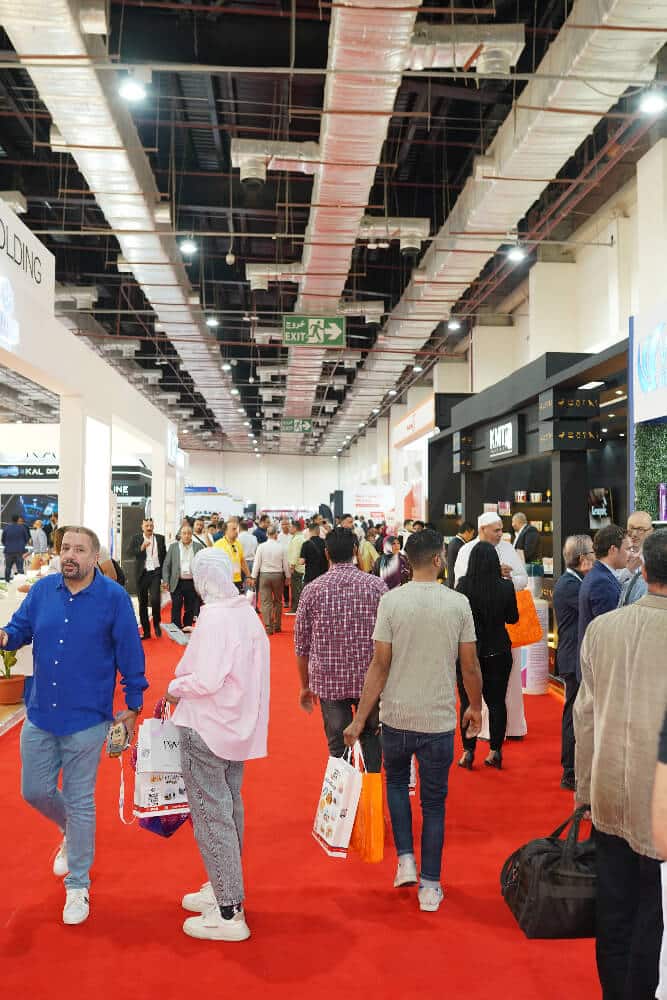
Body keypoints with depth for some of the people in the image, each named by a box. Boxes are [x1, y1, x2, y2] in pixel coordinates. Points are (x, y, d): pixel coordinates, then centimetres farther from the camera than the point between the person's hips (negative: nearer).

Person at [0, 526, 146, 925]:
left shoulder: (114, 598, -12)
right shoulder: (42, 590, -1)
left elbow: (131, 654, -6)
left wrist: (134, 705, -2)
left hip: (86, 719, -4)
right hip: (40, 715, 4)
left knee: (80, 803, 7)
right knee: (35, 791, 15)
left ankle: (78, 885, 25)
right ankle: (71, 833, 47)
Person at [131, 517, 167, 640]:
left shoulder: (160, 538, 7)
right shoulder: (136, 539, 3)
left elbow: (164, 555, 9)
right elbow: (131, 552, -10)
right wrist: (142, 547, -28)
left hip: (155, 572, -1)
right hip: (142, 574, 1)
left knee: (155, 599, -17)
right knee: (143, 603, 6)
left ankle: (156, 623, 8)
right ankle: (146, 631, 16)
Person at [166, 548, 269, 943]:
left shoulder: (214, 618, -22)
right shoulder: (247, 612, 5)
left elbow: (206, 681, -27)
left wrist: (174, 688, -9)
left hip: (208, 731, -9)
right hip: (239, 727, 9)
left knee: (212, 817, 1)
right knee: (230, 810, 20)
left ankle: (229, 913, 9)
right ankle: (226, 888, 36)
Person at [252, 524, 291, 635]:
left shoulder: (261, 546, -6)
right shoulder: (281, 547, -6)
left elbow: (257, 563, -4)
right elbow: (285, 564, 0)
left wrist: (254, 577, 4)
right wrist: (287, 576, 12)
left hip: (264, 575, -1)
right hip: (278, 575, 1)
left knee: (265, 602, 3)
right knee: (278, 601, 15)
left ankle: (268, 627, 0)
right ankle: (277, 626, 21)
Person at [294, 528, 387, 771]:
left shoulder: (312, 590, -3)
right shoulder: (376, 586, -5)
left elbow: (301, 645, 2)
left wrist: (305, 686, 14)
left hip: (329, 680, 0)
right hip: (371, 678, 0)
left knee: (339, 745, 10)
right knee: (371, 736, 20)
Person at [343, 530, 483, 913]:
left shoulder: (392, 600, -10)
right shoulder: (458, 603, -7)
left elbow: (380, 665, -9)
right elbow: (470, 666, -2)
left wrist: (360, 719, -2)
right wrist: (476, 707, 17)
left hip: (397, 716, 0)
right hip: (439, 719, 0)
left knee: (396, 782, 26)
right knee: (434, 801, 14)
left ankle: (406, 859, 19)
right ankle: (430, 886, 20)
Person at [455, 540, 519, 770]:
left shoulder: (464, 585, -15)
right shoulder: (506, 586, -9)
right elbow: (513, 618, 3)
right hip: (498, 652, 2)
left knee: (468, 702, 8)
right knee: (497, 701, 11)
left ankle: (468, 751, 13)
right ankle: (495, 751, 17)